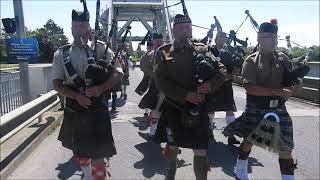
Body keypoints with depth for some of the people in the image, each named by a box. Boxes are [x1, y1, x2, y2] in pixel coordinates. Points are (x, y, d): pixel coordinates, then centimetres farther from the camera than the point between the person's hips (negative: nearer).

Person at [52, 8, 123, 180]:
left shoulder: (101, 49, -4)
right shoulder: (61, 54, 0)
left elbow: (118, 73, -7)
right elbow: (57, 83, -1)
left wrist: (100, 88, -22)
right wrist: (76, 96, -17)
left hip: (97, 112, -3)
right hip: (73, 112, 3)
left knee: (97, 153, -2)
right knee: (79, 151, 22)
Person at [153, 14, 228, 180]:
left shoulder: (201, 50, 3)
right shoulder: (163, 52, -2)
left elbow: (221, 70, 3)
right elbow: (160, 81, -10)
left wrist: (210, 84, -18)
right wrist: (185, 95, -18)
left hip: (197, 107, 0)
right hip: (172, 107, 0)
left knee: (201, 151, -1)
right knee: (172, 146, 19)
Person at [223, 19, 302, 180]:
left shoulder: (283, 59, 5)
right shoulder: (251, 61, -7)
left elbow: (297, 82, 7)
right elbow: (249, 87, -19)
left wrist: (289, 91, -17)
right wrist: (278, 91, -24)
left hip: (279, 110, 3)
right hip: (256, 109, -3)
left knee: (285, 148, 6)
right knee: (249, 141, 12)